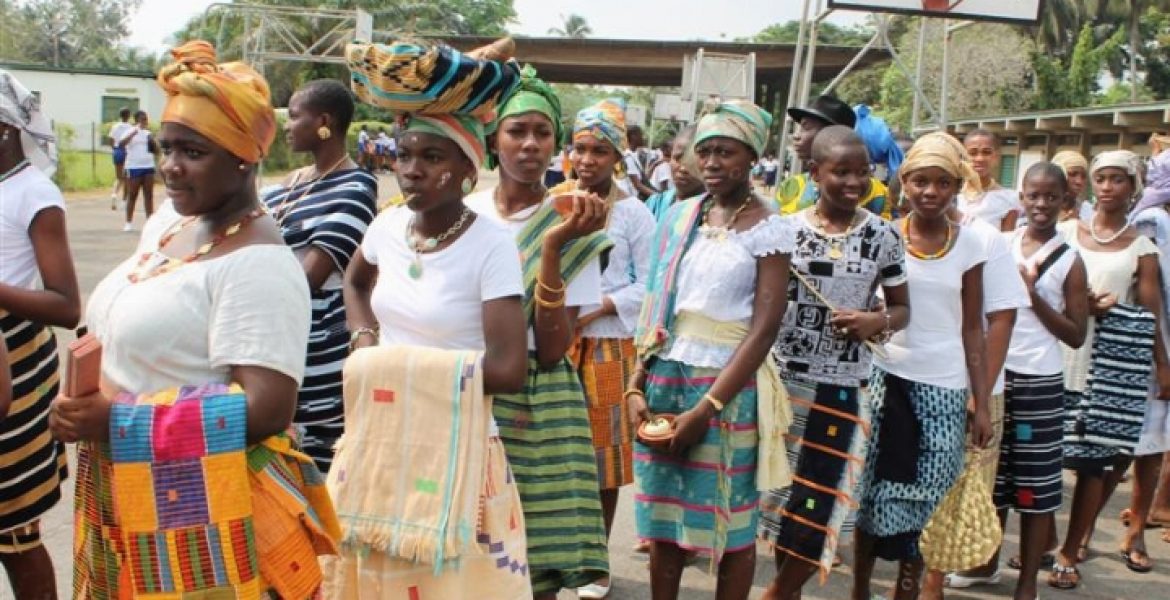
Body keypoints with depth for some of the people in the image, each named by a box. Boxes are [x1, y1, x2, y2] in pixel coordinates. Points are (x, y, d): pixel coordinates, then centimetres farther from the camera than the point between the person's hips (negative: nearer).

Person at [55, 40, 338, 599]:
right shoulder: (169, 218, 6)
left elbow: (266, 409, -27)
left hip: (206, 516, -8)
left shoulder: (257, 261, -20)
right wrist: (84, 405, -2)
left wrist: (120, 421, -24)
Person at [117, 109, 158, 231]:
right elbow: (121, 144, -21)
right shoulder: (130, 132, -1)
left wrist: (153, 141, -6)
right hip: (134, 168, -4)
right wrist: (134, 132, -26)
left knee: (149, 195, 3)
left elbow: (156, 152, 13)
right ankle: (129, 223, 4)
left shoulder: (149, 133, 13)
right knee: (132, 195, 0)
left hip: (148, 167, 4)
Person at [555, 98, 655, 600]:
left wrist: (601, 308, -17)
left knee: (603, 452, 6)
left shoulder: (633, 213, -2)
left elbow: (651, 284, -6)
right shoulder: (552, 205, 7)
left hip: (609, 345, -2)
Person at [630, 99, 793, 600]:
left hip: (727, 385, -4)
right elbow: (657, 306, 10)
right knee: (663, 513, 10)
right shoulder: (680, 215, 8)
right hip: (665, 375, 4)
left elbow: (763, 328, -13)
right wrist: (636, 385, 0)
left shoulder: (768, 229, -6)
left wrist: (707, 407, -18)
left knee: (731, 520, 5)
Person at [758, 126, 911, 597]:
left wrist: (877, 321, -14)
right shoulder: (786, 228, -1)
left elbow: (902, 308, 7)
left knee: (818, 503, 2)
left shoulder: (882, 235, -1)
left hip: (842, 386, -1)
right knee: (779, 489, 11)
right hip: (783, 377, 1)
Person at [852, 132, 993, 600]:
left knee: (925, 499, 3)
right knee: (874, 492, 6)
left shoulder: (968, 245, 1)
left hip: (945, 388, 1)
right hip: (885, 376, 0)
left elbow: (972, 329, 4)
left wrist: (983, 403, 3)